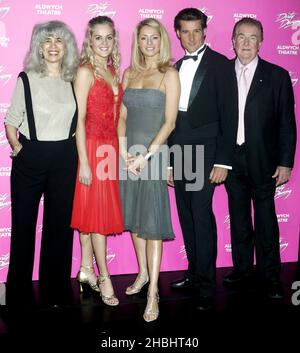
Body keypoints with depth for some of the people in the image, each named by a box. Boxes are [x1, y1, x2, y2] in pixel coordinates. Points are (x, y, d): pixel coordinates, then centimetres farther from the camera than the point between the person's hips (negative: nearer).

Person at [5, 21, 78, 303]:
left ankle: (55, 281, 24)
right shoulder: (27, 79, -2)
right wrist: (17, 148, -9)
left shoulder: (74, 80, 6)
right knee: (23, 220, 6)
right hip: (30, 156, -2)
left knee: (60, 221, 9)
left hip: (64, 158, 3)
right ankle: (19, 282, 22)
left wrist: (75, 145, 3)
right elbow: (11, 121, 1)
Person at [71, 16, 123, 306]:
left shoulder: (113, 70, 12)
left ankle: (86, 270, 24)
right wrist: (84, 162, -17)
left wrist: (120, 149, 9)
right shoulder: (85, 72, -10)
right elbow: (79, 120, -14)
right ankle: (104, 279, 10)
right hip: (92, 148, -7)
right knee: (98, 214, 0)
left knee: (91, 214, 13)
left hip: (110, 148, 7)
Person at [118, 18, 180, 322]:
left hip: (153, 154, -5)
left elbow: (169, 122, -9)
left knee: (152, 223, -3)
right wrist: (124, 151, -6)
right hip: (129, 154, 5)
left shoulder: (169, 74, -3)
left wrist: (145, 156, -15)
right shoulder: (129, 73, 11)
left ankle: (153, 293, 3)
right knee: (134, 218, 13)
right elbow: (122, 116, 9)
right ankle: (143, 273, 31)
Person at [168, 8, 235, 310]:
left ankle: (206, 286, 0)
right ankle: (194, 273, 23)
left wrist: (223, 160, -13)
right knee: (186, 216, 10)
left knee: (202, 215, -9)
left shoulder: (219, 64, -2)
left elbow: (227, 113, -7)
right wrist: (169, 160, 14)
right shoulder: (177, 67, 16)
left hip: (204, 149, -6)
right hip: (178, 149, 6)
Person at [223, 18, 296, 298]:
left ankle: (270, 275, 18)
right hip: (232, 159, 2)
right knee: (238, 217, 13)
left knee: (266, 219, 5)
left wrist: (285, 162, -6)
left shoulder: (277, 76, -1)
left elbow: (287, 124, -1)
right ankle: (242, 267, 28)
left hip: (263, 162, -2)